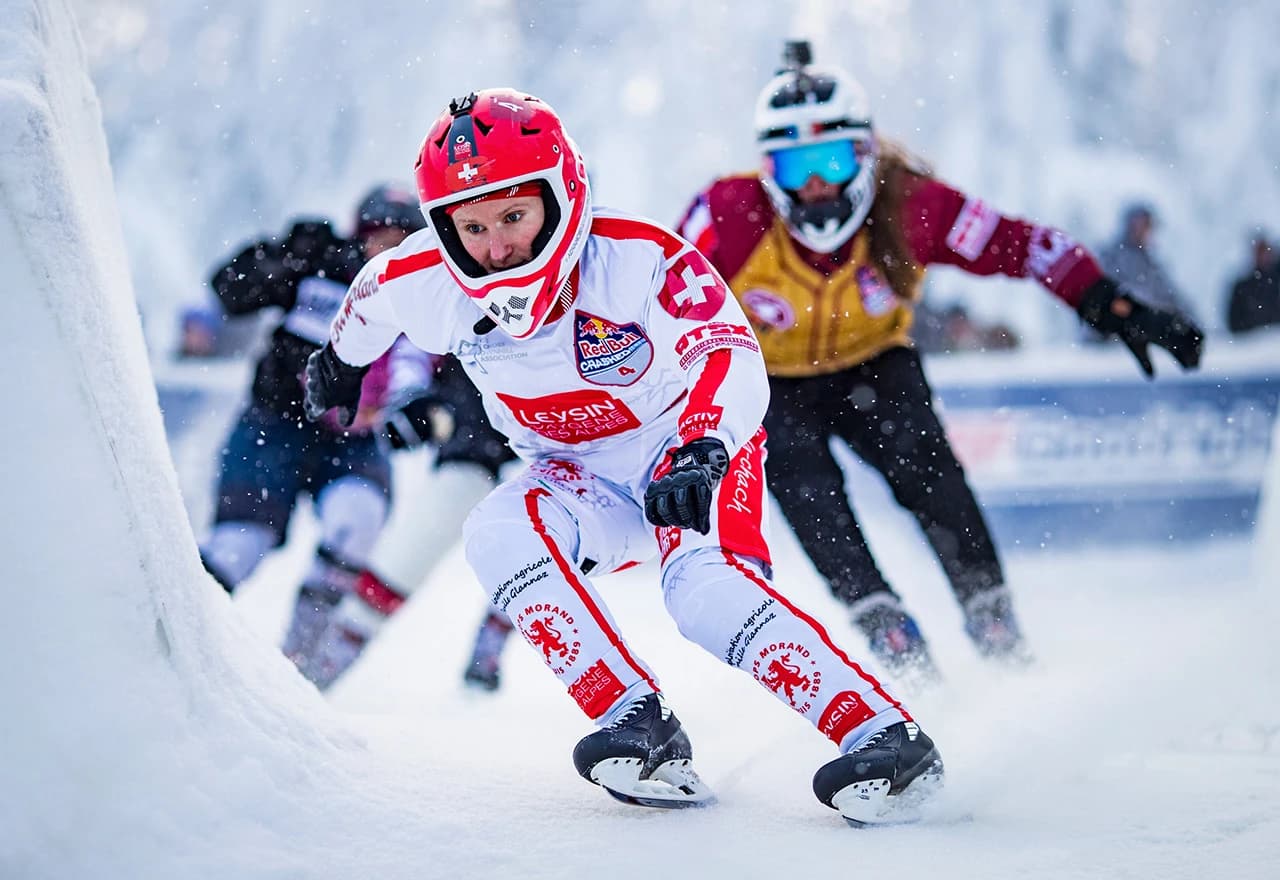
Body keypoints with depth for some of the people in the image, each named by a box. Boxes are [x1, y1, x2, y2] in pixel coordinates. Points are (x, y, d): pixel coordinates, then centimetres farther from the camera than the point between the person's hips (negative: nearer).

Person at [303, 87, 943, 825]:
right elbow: (373, 295, 9)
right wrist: (344, 356, 30)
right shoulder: (422, 283, -17)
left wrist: (702, 450, -62)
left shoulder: (641, 258, -29)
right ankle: (638, 724, -28)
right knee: (499, 535, -27)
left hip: (689, 444, -4)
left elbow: (733, 360, -42)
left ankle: (886, 735, -29)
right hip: (581, 477, 5)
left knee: (706, 587, -31)